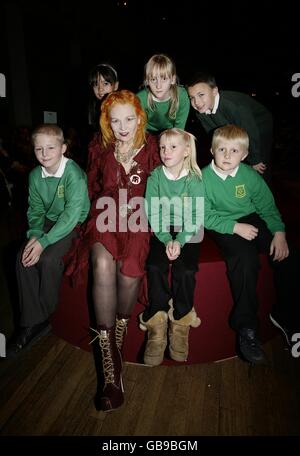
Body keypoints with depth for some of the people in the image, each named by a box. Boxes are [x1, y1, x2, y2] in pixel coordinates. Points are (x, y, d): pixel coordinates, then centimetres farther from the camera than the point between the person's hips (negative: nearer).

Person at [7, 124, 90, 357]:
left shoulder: (74, 174, -21)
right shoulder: (35, 175, 1)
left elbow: (72, 214, -26)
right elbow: (35, 210, 7)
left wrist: (44, 242, -29)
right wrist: (34, 235, -13)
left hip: (76, 225, -6)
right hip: (50, 222, 6)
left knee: (48, 258, -27)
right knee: (23, 257, -15)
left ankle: (45, 314, 0)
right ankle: (31, 322, -6)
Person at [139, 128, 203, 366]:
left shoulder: (195, 180, -4)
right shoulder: (155, 176, -1)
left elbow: (195, 217, -9)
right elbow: (153, 213, -6)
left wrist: (179, 241, -23)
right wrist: (166, 240, -20)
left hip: (187, 233, -1)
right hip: (161, 232, 1)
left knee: (185, 270, -26)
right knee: (154, 267, -25)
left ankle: (180, 323, -7)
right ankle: (157, 324, -13)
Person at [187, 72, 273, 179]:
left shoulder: (236, 106, -42)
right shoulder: (201, 112, -22)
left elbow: (251, 134, -30)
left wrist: (255, 161, -17)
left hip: (260, 129, -5)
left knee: (260, 170, -6)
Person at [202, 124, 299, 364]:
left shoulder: (251, 175, -1)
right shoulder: (204, 178, -11)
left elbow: (268, 206, 6)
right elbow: (205, 216, -13)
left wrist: (279, 232, -7)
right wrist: (236, 227, -20)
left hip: (251, 221, 4)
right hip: (222, 226, -4)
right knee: (246, 258, -30)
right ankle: (246, 327, -13)